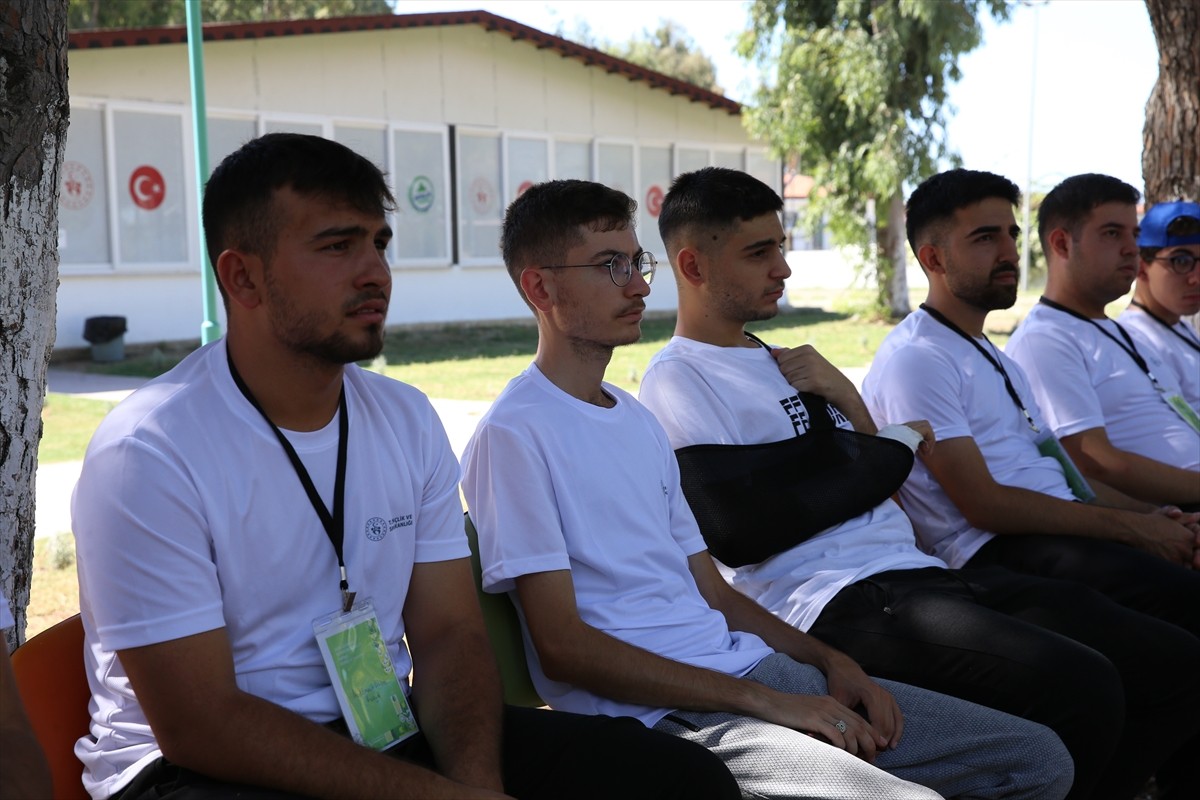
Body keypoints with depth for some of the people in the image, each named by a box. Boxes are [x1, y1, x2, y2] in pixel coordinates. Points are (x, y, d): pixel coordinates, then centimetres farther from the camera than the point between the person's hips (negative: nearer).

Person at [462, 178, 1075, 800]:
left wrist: (828, 660, 3)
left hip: (758, 665, 8)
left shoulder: (637, 419, 19)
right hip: (660, 714, -8)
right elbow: (562, 645, -14)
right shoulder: (513, 434, -8)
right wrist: (760, 699, -16)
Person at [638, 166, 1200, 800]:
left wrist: (846, 398, 1)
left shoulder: (774, 359, 23)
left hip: (917, 570, 9)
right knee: (1082, 688, -28)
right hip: (835, 601, -9)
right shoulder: (677, 378, -4)